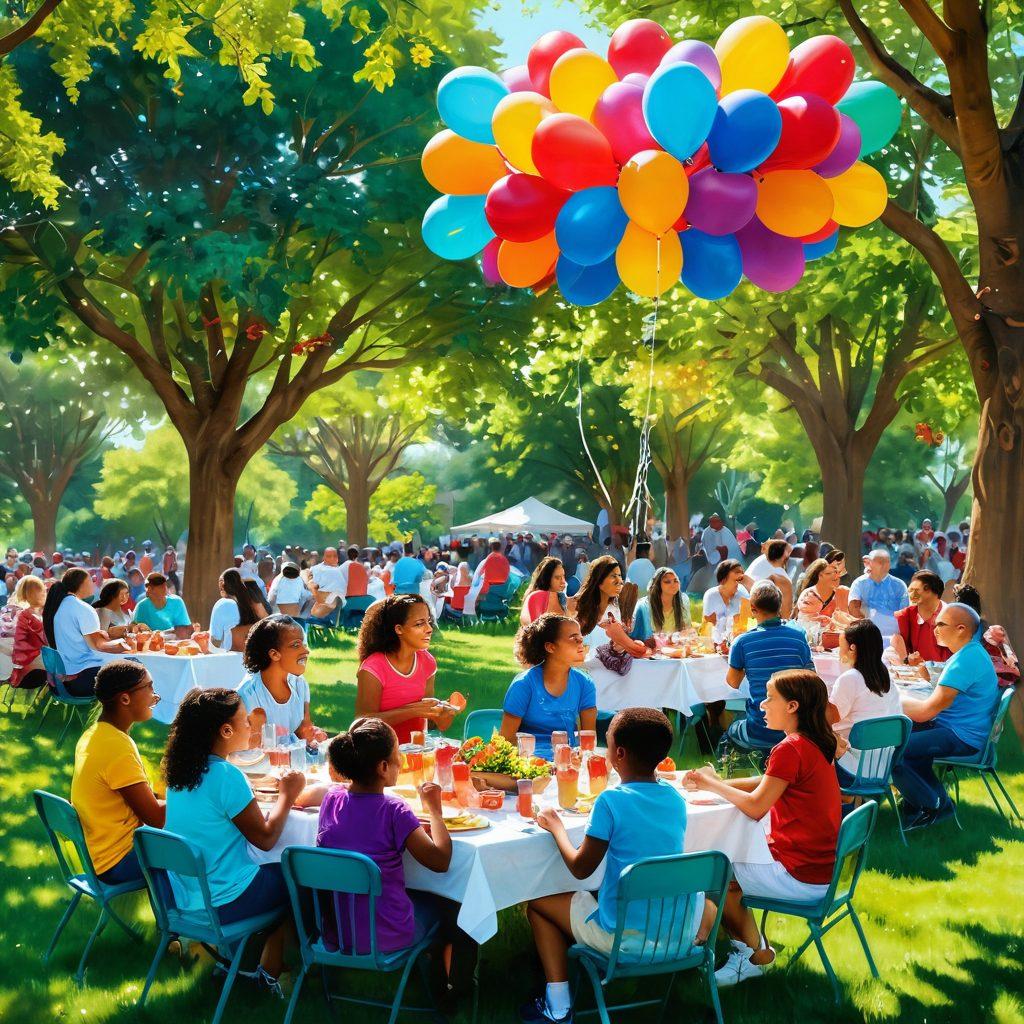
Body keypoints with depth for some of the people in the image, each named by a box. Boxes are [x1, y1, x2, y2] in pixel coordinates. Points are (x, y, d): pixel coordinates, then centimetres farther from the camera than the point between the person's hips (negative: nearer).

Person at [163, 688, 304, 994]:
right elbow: (265, 838, -16)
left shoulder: (181, 769, 1)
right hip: (221, 905, -8)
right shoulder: (226, 776, -23)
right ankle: (270, 971, 19)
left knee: (272, 871, 27)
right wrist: (287, 795, -3)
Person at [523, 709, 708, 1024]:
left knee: (538, 902, 17)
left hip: (622, 937, -5)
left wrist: (556, 826, 7)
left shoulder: (611, 801, -18)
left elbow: (580, 868, -9)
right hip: (681, 934, 5)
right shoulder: (676, 798, 0)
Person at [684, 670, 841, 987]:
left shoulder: (791, 749, -22)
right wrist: (717, 783, 4)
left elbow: (755, 806, -22)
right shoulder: (816, 744, 8)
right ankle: (753, 948, 20)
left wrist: (712, 785, -8)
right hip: (820, 869, 10)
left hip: (799, 878, -10)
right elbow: (767, 784, 15)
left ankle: (755, 953, 21)